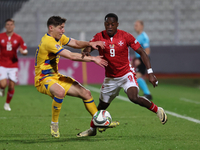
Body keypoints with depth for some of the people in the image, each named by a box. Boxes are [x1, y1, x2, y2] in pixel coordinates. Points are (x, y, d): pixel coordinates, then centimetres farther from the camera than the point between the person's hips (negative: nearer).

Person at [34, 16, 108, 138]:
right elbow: (71, 56, -27)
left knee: (85, 93, 4)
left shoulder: (58, 37, 8)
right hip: (43, 79, -10)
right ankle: (54, 124, -21)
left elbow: (76, 43, 9)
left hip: (55, 76, 10)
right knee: (60, 92, -41)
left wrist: (90, 44, -12)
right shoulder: (48, 42, -24)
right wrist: (92, 59, -22)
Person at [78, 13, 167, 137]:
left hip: (126, 75, -3)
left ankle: (158, 110, -8)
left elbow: (142, 52, -7)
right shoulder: (99, 37, -6)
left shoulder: (125, 36, -12)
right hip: (110, 78, 3)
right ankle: (92, 129, 37)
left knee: (134, 97, -29)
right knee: (102, 106, 14)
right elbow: (88, 47, -8)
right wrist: (86, 51, -36)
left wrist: (150, 73, -15)